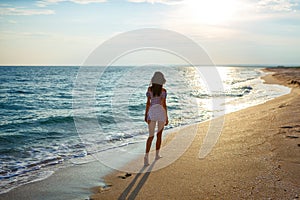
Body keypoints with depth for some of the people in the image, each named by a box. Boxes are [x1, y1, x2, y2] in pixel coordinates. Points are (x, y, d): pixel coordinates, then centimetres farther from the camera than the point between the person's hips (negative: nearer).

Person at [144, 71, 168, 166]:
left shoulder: (149, 89, -3)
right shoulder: (163, 91, -9)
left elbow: (148, 103, -3)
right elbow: (164, 104, -11)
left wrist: (146, 115, 6)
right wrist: (166, 117, -4)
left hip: (152, 113, 2)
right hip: (161, 113, -1)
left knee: (151, 136, 5)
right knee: (159, 135, 15)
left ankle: (146, 155, -13)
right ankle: (157, 155, 23)